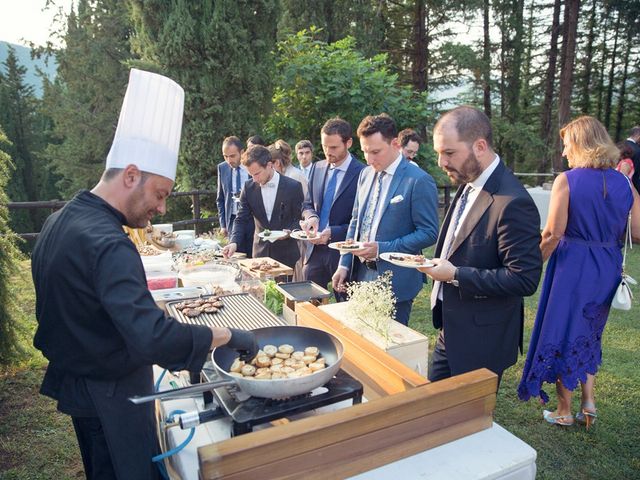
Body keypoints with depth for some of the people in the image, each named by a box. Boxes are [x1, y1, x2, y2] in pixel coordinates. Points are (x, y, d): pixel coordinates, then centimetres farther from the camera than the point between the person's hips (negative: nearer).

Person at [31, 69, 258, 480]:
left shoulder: (61, 221, 2)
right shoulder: (108, 245, -30)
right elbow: (153, 337, -39)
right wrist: (227, 335, -28)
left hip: (73, 381, 9)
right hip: (112, 397, -9)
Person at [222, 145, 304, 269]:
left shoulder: (293, 186, -9)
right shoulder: (249, 188, 0)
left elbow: (300, 219, -2)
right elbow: (242, 219, 2)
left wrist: (290, 231, -22)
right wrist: (234, 242, -14)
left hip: (286, 253, -2)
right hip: (260, 252, 3)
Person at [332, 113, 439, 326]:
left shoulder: (419, 181, -13)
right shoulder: (365, 174, 8)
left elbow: (429, 233, -13)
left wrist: (381, 249, -20)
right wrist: (345, 265, 6)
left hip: (394, 283, -6)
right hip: (361, 275, 6)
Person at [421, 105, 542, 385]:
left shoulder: (512, 202, -24)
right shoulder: (468, 184, 4)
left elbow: (524, 279, -25)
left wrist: (455, 275, -24)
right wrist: (439, 266, 2)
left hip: (481, 341, -8)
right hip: (450, 330, 8)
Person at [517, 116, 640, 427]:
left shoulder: (566, 180, -14)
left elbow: (554, 232, -17)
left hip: (572, 266, -5)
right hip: (608, 269, 5)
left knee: (564, 334, 10)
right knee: (588, 334, 26)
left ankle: (564, 411, 23)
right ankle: (589, 399, 24)